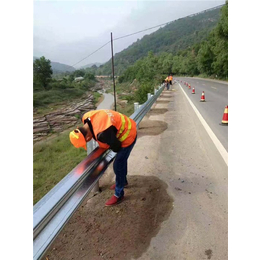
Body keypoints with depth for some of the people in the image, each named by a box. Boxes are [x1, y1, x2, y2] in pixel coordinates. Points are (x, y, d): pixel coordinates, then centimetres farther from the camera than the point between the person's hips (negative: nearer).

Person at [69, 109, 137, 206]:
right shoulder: (86, 117, -15)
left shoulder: (102, 133, -40)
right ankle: (123, 181, 50)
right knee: (121, 159, 26)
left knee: (118, 165, -1)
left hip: (128, 136, -9)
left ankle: (118, 195, 19)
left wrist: (105, 145, -1)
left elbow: (116, 147, -22)